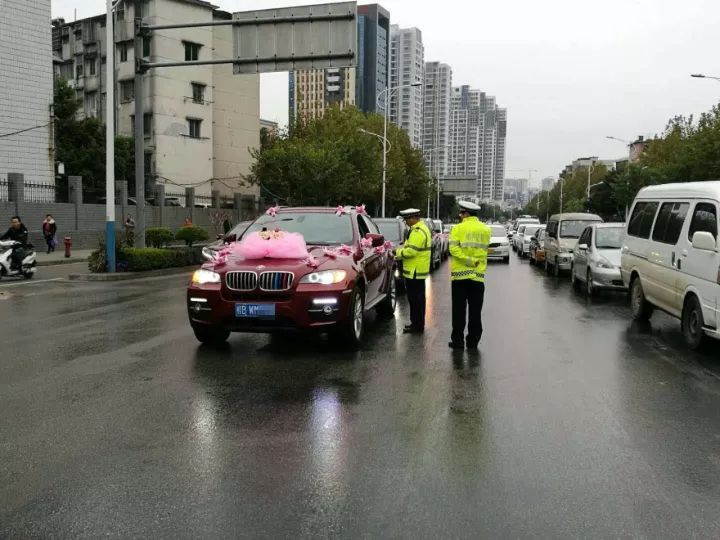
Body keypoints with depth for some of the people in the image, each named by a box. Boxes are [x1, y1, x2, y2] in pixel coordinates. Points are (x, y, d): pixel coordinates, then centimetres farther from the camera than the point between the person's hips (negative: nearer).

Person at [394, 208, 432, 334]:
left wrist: (398, 252, -8)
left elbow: (411, 251, -24)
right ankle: (417, 323, 25)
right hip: (418, 271, 11)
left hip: (415, 272, -11)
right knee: (418, 299, 16)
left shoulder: (418, 231, -18)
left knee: (415, 299, -5)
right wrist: (400, 253, 12)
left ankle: (417, 326, 0)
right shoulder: (422, 228, 17)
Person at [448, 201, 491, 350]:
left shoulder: (458, 228, -6)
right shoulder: (486, 229, 7)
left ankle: (458, 341, 6)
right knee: (475, 311, 8)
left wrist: (468, 260, -16)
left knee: (459, 310, 4)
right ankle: (473, 342, 12)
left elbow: (453, 249, -17)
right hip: (478, 275, 3)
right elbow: (484, 249, 9)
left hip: (460, 274, -3)